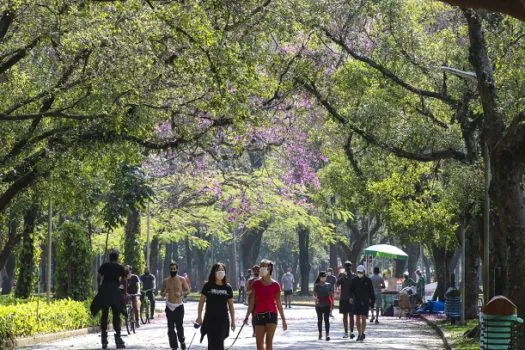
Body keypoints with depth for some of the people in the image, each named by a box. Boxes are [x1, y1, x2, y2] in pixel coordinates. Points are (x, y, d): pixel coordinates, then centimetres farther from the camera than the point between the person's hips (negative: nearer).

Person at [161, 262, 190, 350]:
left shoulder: (182, 280, -1)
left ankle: (182, 341, 25)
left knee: (179, 326, -3)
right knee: (171, 328, 0)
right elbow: (162, 293, 13)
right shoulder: (165, 281, 6)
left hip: (179, 306, -2)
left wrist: (181, 293, -16)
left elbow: (187, 290, 4)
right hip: (169, 306, 2)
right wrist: (164, 293, -12)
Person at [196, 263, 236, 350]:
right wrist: (199, 317, 2)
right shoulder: (208, 286, -1)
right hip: (210, 319, -1)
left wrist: (233, 320, 8)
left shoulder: (227, 288, 3)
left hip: (223, 320, 1)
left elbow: (231, 305, 9)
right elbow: (201, 301, 4)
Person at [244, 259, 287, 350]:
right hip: (259, 315, 3)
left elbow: (279, 303, 5)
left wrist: (283, 320, 6)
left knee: (269, 342, -11)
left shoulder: (275, 285, -1)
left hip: (271, 315, -3)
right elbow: (252, 301, 6)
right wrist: (247, 316, 4)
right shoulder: (256, 284, 4)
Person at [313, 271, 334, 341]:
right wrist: (316, 298, -22)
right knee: (319, 319, 10)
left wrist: (331, 304, 3)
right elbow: (314, 295, 1)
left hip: (327, 305, -1)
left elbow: (331, 295, 8)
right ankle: (320, 334, 21)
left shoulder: (329, 285, 5)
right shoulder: (316, 286, 2)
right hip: (319, 305, 1)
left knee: (326, 319, -8)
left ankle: (327, 334, -14)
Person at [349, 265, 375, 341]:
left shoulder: (368, 280, 0)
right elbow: (351, 290, 2)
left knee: (363, 318, -10)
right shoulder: (354, 280, 5)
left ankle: (362, 334, -5)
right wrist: (351, 297, -15)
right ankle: (359, 334, 15)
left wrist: (372, 301, 4)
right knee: (357, 319, 5)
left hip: (365, 302, -3)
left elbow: (371, 292, 4)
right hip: (357, 301, 3)